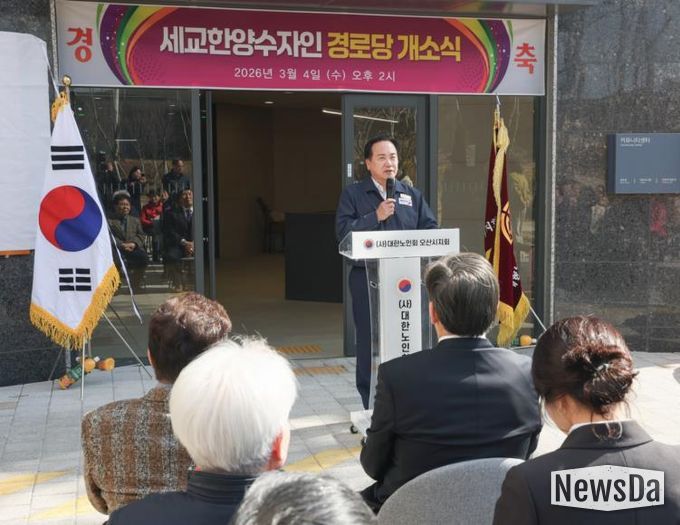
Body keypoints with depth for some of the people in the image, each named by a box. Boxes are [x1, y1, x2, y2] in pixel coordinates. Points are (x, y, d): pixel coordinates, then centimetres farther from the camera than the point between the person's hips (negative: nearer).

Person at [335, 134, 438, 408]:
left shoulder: (413, 195, 14)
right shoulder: (353, 194, 4)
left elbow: (431, 230, 7)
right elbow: (342, 230, -9)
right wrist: (375, 216, -16)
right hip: (367, 278, -3)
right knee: (368, 341, 5)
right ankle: (371, 404, 16)